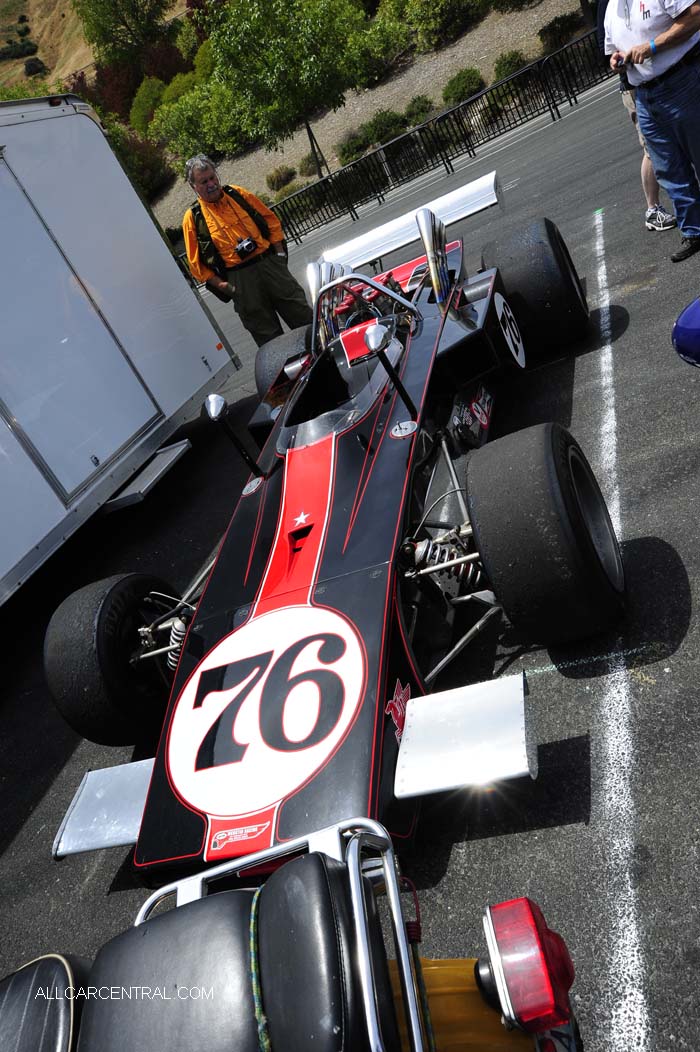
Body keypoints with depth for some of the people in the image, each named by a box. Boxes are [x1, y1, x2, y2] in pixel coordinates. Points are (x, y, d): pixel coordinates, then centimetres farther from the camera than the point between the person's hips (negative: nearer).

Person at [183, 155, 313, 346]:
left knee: (304, 317, 6)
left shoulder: (238, 194, 8)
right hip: (238, 279, -2)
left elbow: (271, 219, 13)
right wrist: (219, 284, -9)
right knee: (268, 336, 3)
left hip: (270, 264, 3)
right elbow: (196, 262, 1)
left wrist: (279, 253, 3)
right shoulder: (193, 217, 1)